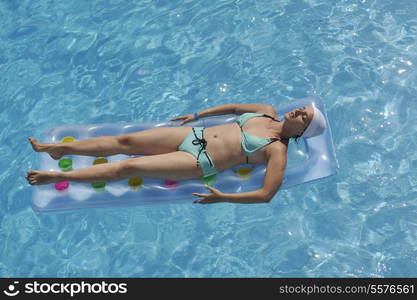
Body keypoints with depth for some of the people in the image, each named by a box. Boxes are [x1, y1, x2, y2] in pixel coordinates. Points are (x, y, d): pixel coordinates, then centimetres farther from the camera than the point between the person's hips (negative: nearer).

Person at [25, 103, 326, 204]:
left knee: (129, 167, -12)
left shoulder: (277, 151, -11)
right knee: (124, 141, 2)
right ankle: (58, 148, 18)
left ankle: (57, 176, 2)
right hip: (193, 134, 7)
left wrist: (222, 198, -23)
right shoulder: (267, 111, 9)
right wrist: (197, 115, 21)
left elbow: (266, 194, -20)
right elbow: (234, 107, 22)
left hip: (200, 161, -6)